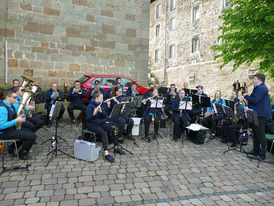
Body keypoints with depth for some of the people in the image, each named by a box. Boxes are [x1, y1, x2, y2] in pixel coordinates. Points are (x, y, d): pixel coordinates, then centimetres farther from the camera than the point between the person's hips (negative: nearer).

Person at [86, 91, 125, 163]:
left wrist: (101, 111, -18)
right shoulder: (90, 106, -12)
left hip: (101, 123, 7)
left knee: (112, 129, -15)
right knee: (103, 133, -32)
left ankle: (116, 147, -1)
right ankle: (106, 153, -36)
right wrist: (94, 113, -35)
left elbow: (105, 116, 1)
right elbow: (88, 119, -17)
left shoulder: (101, 105, 7)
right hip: (92, 124, -6)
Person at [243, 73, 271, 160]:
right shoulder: (258, 88, 18)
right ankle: (256, 150, 28)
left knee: (260, 135, -5)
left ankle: (262, 154, 2)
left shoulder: (261, 88, -17)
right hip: (256, 114, 11)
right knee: (255, 133, 17)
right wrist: (247, 97, 6)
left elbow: (255, 100, -25)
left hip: (260, 115, -11)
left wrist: (246, 96, -11)